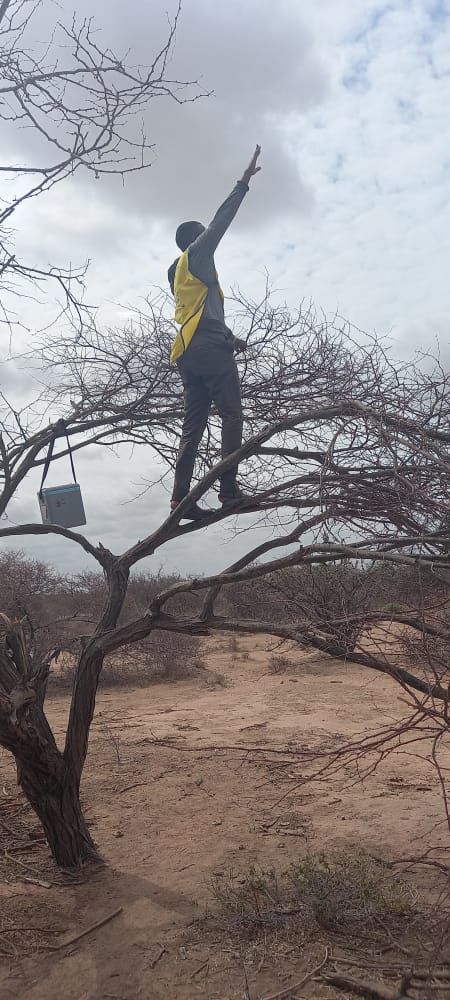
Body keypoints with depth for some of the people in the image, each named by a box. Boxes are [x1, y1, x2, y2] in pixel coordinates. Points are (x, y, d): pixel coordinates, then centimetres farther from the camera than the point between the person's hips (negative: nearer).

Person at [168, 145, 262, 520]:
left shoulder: (179, 274, 32)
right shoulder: (197, 254, 8)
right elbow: (221, 220, 0)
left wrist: (231, 337, 29)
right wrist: (245, 181, 1)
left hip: (188, 352, 9)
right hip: (209, 347, -9)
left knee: (193, 426, 1)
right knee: (232, 414, -12)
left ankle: (181, 499, -7)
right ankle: (230, 489, -21)